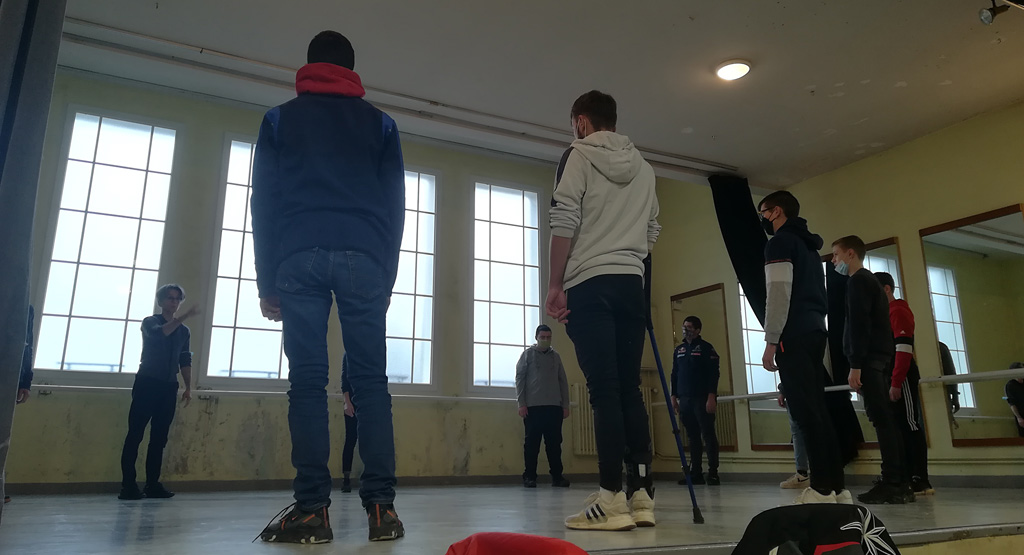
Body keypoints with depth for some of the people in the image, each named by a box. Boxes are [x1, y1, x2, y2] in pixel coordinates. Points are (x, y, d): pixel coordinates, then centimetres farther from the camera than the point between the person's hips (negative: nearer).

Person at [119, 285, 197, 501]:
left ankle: (153, 484, 6)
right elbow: (159, 333, -20)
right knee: (135, 435, -6)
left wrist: (188, 388, 6)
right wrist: (184, 317, -28)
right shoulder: (150, 322, 4)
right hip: (147, 384, -4)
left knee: (159, 438, 4)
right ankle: (128, 485, -5)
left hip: (169, 387, 4)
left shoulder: (184, 331, 15)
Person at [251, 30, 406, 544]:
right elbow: (394, 205, 11)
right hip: (364, 258, 0)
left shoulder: (280, 119, 18)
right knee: (370, 379, -1)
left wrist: (268, 282, 9)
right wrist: (386, 279, 11)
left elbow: (263, 203, 10)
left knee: (306, 382, -2)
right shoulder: (379, 123, 19)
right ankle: (381, 505, -6)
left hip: (299, 258, 0)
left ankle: (312, 509, -6)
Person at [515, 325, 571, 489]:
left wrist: (565, 405, 7)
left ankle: (557, 476, 8)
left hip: (554, 407, 3)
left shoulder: (555, 356, 15)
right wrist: (521, 403, -7)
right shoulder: (527, 354, 7)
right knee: (532, 443, 0)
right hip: (533, 407, -3)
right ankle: (529, 476, 6)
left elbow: (563, 381, 14)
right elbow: (519, 378, 1)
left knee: (554, 443, 2)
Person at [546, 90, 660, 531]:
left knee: (604, 389, -9)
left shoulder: (578, 155, 2)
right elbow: (651, 232, 19)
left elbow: (564, 223, -8)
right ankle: (641, 495, 7)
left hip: (590, 284, -5)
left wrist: (555, 285, -5)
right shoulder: (643, 166, 19)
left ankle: (613, 500, -9)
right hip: (632, 285, 5)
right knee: (630, 388, 6)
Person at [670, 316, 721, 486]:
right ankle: (696, 473, 11)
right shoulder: (679, 350, 16)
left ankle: (713, 472, 1)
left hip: (702, 400, -6)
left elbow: (713, 374, -8)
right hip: (685, 400, 6)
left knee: (709, 435, -4)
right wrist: (674, 397, 11)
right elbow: (674, 374, 18)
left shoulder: (706, 348, -2)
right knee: (692, 437, 8)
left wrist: (711, 397, -15)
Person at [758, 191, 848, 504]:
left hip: (794, 336, -9)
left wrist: (770, 342, -14)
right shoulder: (809, 246, 26)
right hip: (816, 332, 9)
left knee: (805, 410, -10)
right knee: (817, 409, 8)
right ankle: (837, 487, 8)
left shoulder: (781, 242, -3)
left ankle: (821, 489, -11)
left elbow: (779, 294, -13)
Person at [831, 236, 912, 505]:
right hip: (879, 357, 10)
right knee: (886, 420, 7)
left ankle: (892, 484, -12)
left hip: (869, 359, -10)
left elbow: (859, 325, -16)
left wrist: (855, 365, -20)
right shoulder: (869, 280, 24)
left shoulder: (858, 281, -6)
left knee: (881, 420, -11)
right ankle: (900, 483, 8)